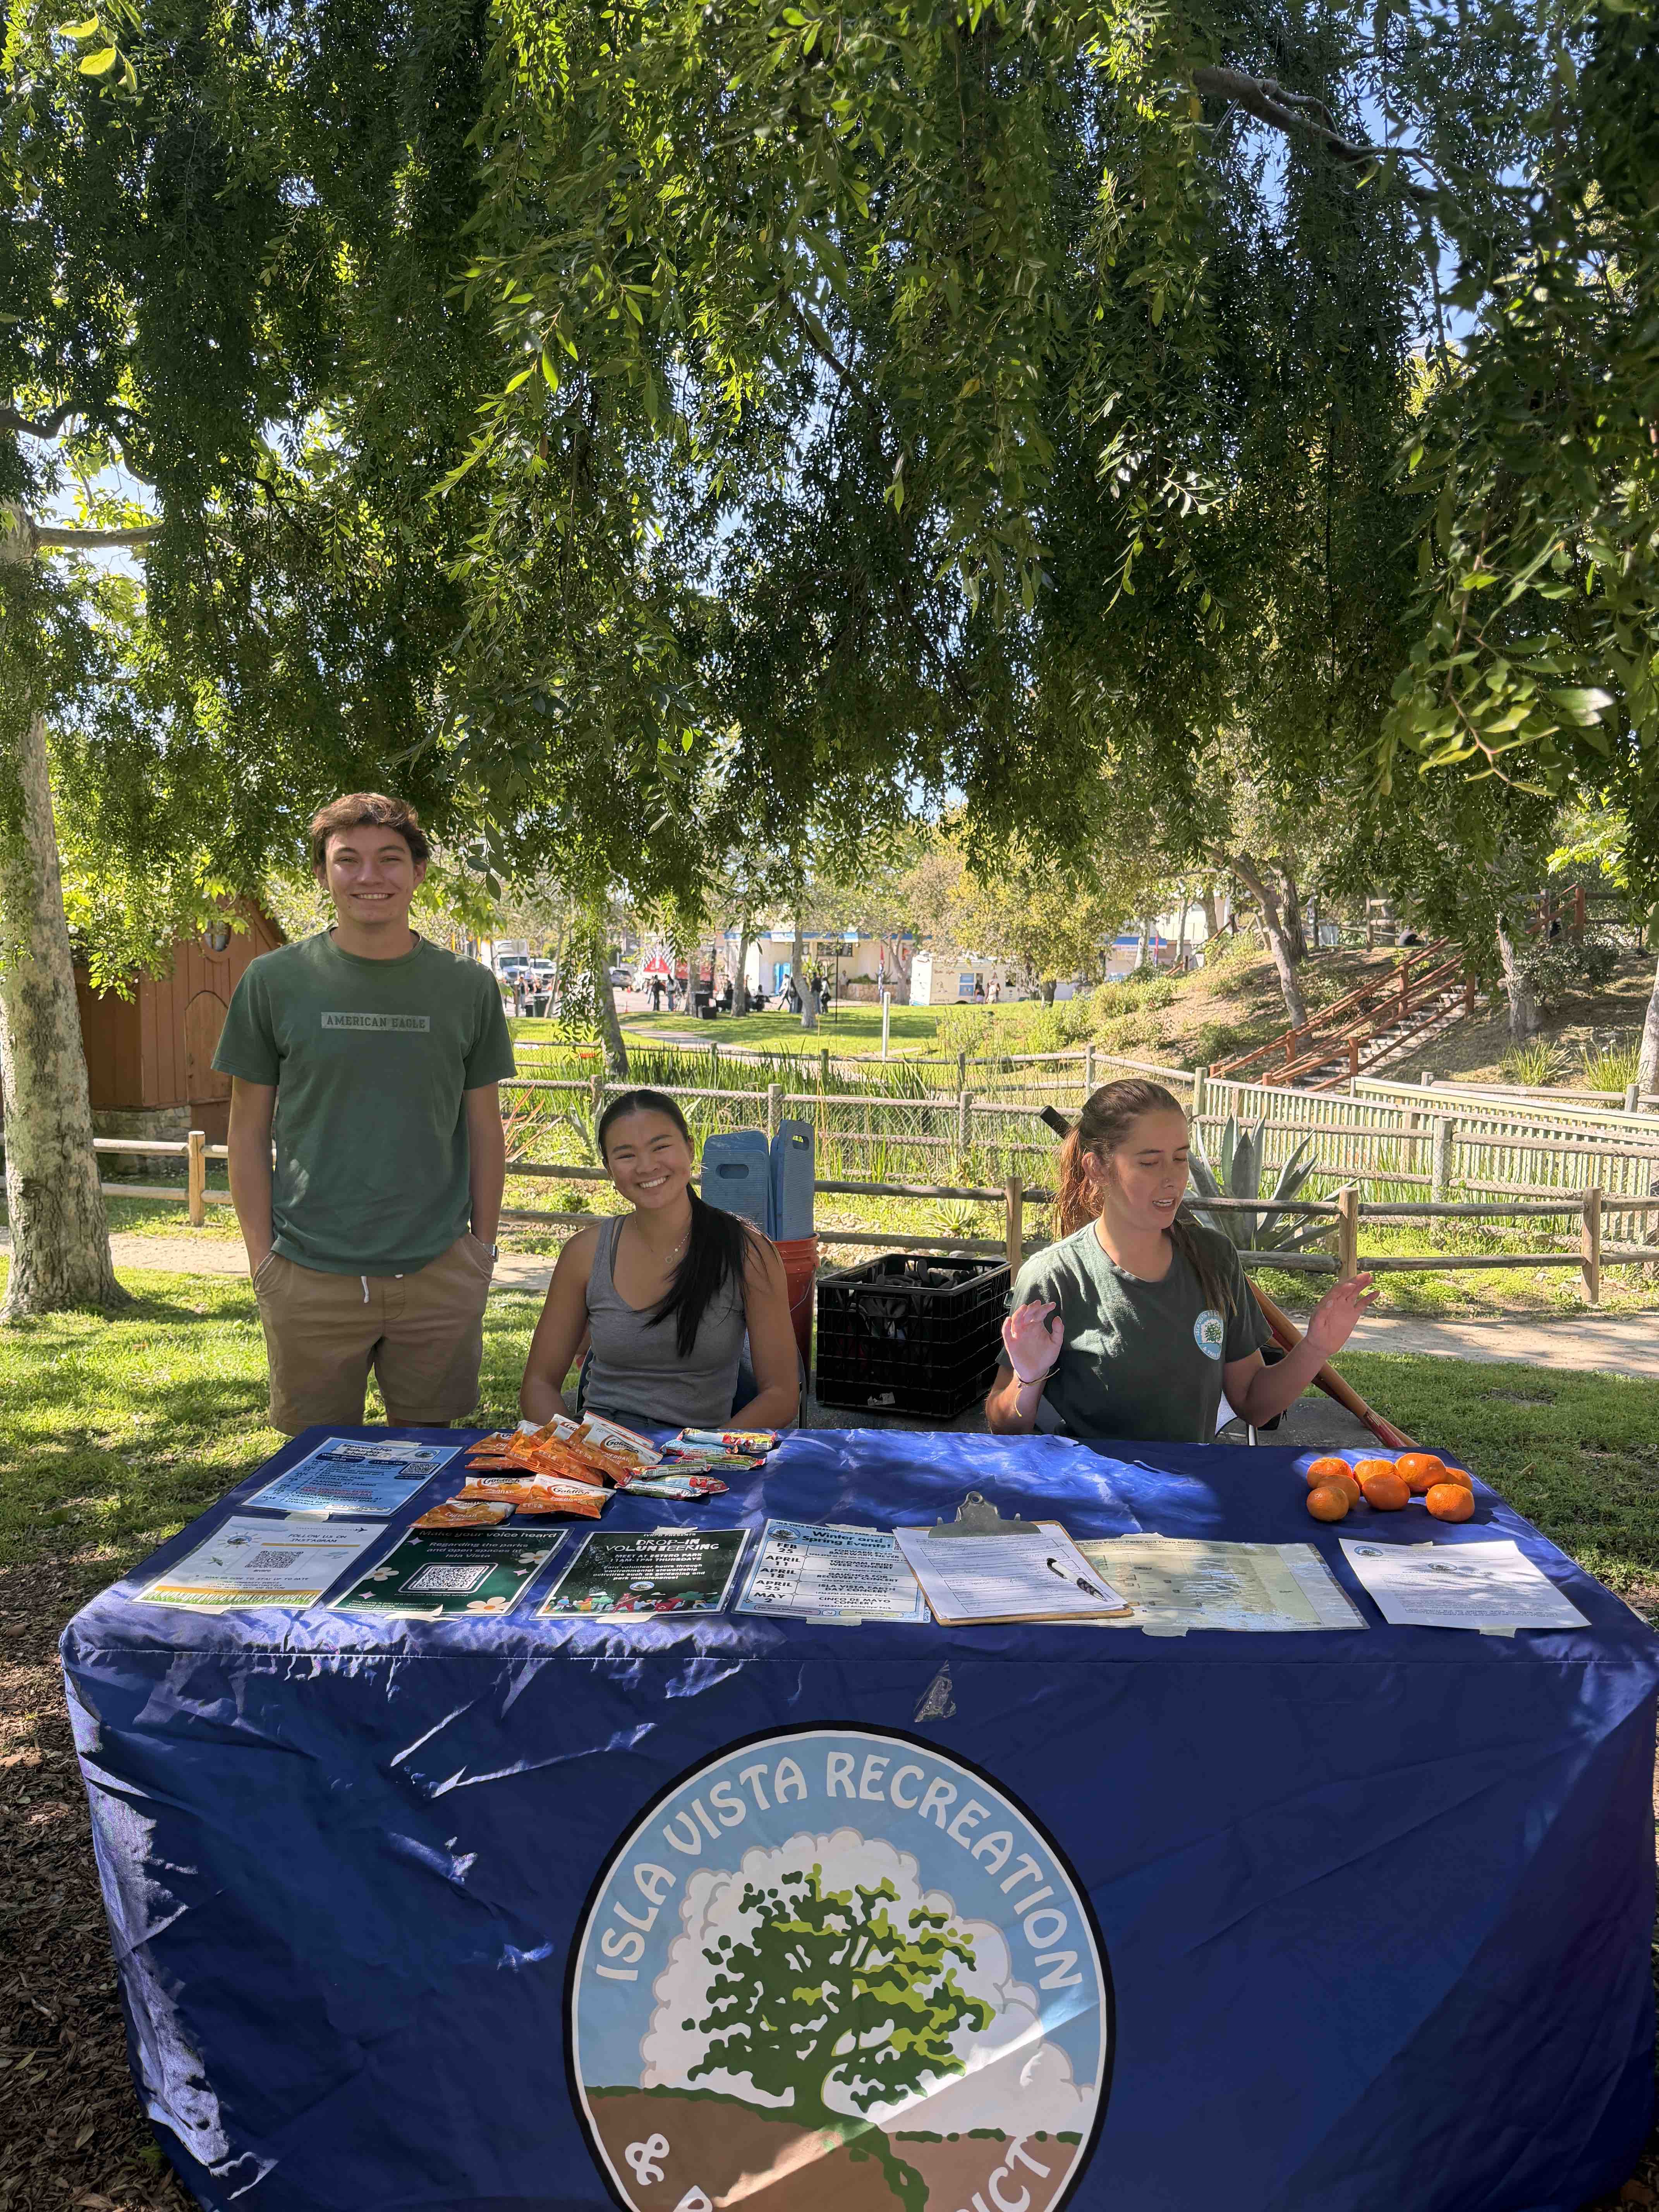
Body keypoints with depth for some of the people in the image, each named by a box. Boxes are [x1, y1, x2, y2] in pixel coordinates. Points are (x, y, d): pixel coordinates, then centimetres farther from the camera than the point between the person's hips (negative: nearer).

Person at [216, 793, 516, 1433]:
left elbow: (484, 1129, 8)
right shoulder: (274, 982, -1)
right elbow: (249, 1130, 4)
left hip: (438, 1276, 1)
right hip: (310, 1278, -1)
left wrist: (482, 1248, 5)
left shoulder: (467, 986, 2)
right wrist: (261, 1256, -2)